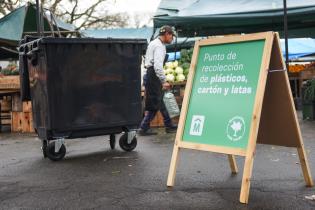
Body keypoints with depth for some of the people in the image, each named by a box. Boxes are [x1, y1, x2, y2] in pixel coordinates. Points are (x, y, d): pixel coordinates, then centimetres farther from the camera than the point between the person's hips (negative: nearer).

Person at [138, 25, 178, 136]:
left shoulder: (153, 43, 16)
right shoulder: (159, 46, -16)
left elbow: (146, 60, 23)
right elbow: (158, 65, -26)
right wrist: (164, 81, -26)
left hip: (149, 74, 11)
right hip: (153, 76, -11)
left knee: (159, 101, 15)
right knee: (154, 104, -4)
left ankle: (169, 125, 24)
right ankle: (143, 128, 1)